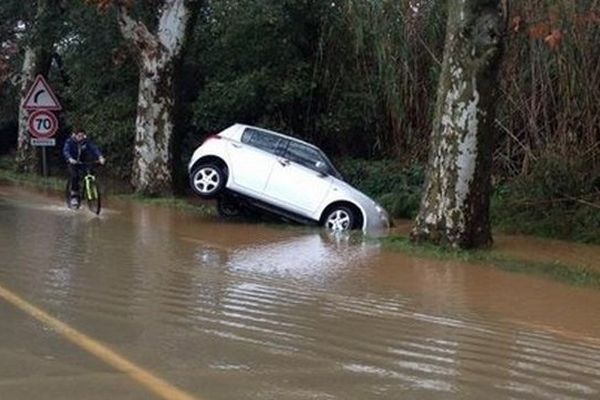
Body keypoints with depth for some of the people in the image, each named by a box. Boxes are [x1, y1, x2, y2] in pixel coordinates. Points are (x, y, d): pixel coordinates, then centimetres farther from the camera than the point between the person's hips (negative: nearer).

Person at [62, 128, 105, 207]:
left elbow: (94, 148, -26)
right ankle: (74, 195, -14)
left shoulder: (86, 141, -13)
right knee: (74, 176, -24)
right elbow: (66, 151, -35)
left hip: (82, 161, 3)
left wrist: (100, 157, -44)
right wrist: (70, 159, -56)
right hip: (72, 162, -3)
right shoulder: (69, 141, -19)